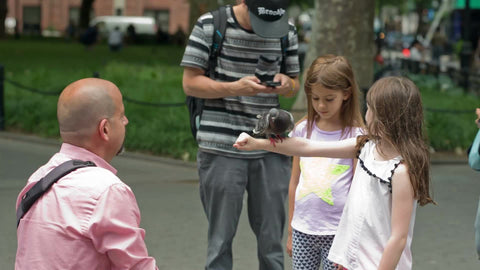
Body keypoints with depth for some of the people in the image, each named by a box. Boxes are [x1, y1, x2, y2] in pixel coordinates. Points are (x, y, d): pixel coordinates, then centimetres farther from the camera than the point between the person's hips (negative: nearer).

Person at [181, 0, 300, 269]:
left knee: (272, 238, 6)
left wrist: (286, 83, -10)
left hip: (270, 151, 3)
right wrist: (235, 88, -20)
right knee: (221, 239, 3)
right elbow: (190, 83, -4)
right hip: (222, 149, -3)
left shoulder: (287, 31, 7)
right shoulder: (209, 26, -4)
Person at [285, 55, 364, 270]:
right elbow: (295, 182, 12)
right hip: (303, 230, 4)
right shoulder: (303, 130, 6)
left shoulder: (355, 135, -7)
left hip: (337, 231, -4)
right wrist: (290, 232, 15)